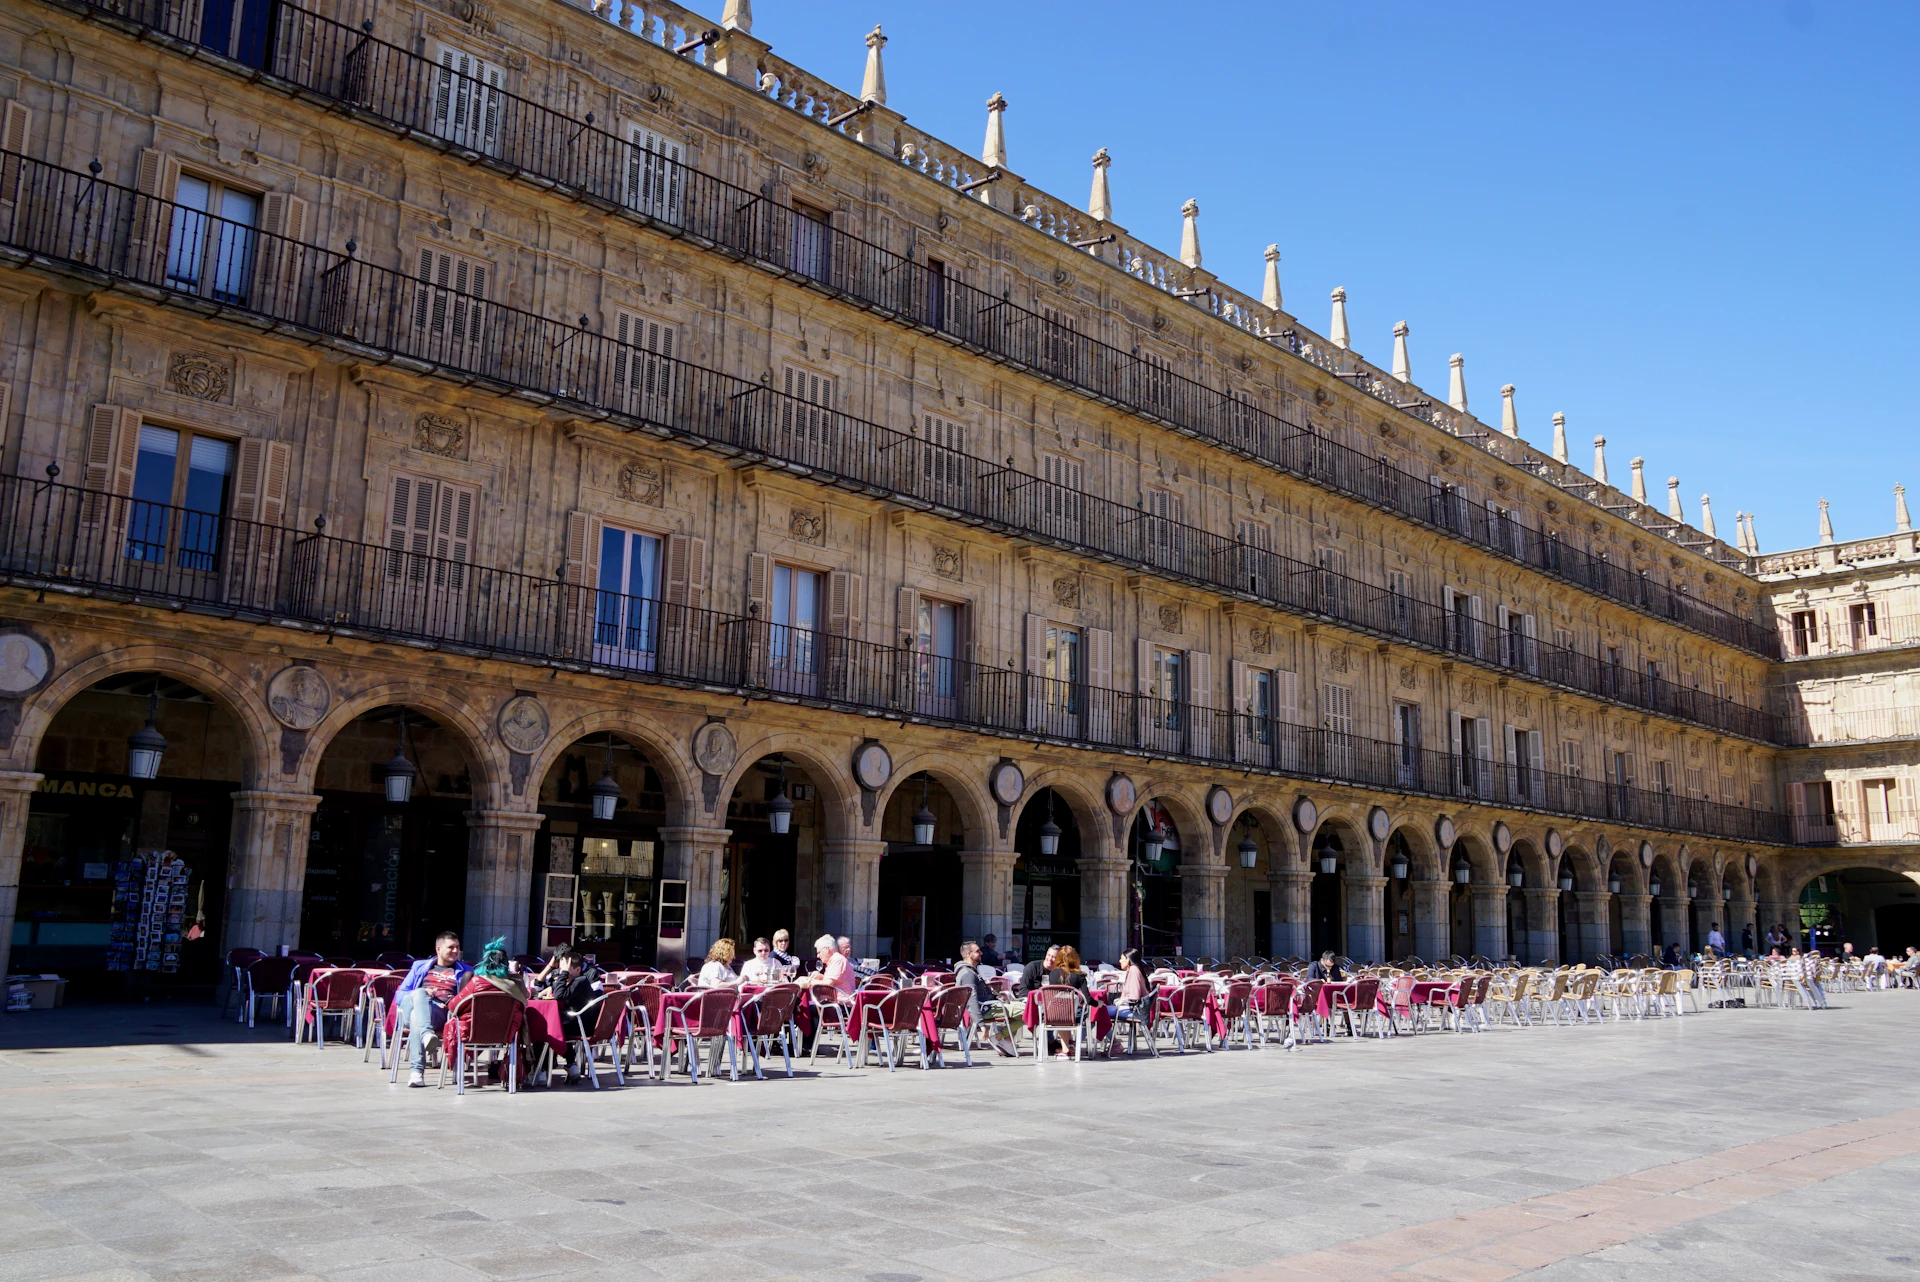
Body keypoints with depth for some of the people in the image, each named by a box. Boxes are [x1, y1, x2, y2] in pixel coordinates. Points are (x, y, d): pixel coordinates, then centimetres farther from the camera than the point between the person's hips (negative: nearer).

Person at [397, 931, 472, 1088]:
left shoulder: (464, 971, 28)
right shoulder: (420, 966, 31)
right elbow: (399, 995, 22)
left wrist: (455, 1002, -8)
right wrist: (422, 993, 1)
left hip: (440, 1013, -1)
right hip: (408, 1010, 1)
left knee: (417, 1015, -37)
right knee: (420, 993, -35)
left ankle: (416, 1070, -49)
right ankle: (427, 1034, -59)